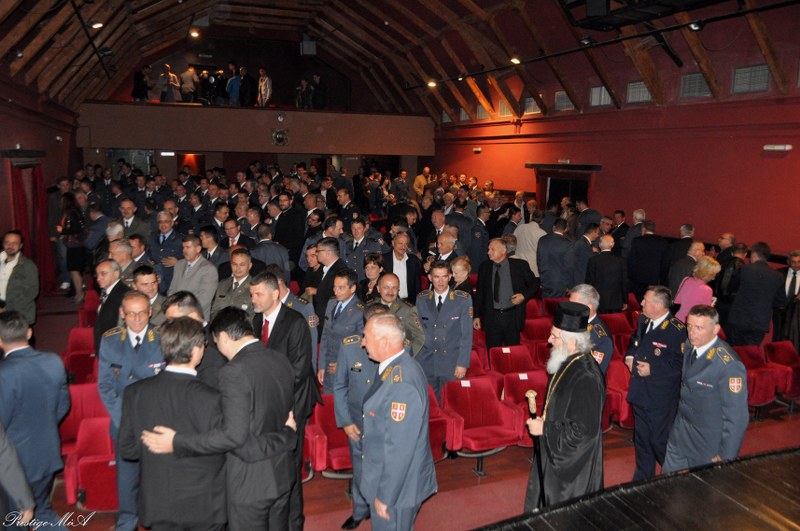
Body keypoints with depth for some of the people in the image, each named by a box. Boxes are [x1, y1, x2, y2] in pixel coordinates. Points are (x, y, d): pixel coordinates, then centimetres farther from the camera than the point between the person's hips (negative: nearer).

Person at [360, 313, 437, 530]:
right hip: (385, 475, 8)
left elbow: (399, 448, -28)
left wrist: (385, 496, -20)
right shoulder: (396, 367, -1)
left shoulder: (401, 384, -31)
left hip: (397, 485, -8)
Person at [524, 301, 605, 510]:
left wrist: (544, 429, -20)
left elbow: (583, 430, -28)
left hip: (573, 460, -9)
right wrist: (543, 420, 5)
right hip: (556, 450, 9)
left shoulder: (586, 377, -31)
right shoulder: (570, 361, -3)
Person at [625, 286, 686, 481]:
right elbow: (634, 342, 22)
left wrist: (653, 369, -22)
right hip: (640, 392, 7)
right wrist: (629, 356, 3)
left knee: (659, 441, 4)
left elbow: (680, 364, -21)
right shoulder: (643, 321, 4)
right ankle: (642, 478, 36)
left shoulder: (677, 330, -20)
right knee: (641, 439, 19)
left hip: (661, 398, -7)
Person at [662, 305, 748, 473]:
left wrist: (726, 456, -17)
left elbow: (737, 417, -22)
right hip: (680, 434, 6)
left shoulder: (729, 365, -27)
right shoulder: (689, 346, -6)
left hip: (708, 443, -6)